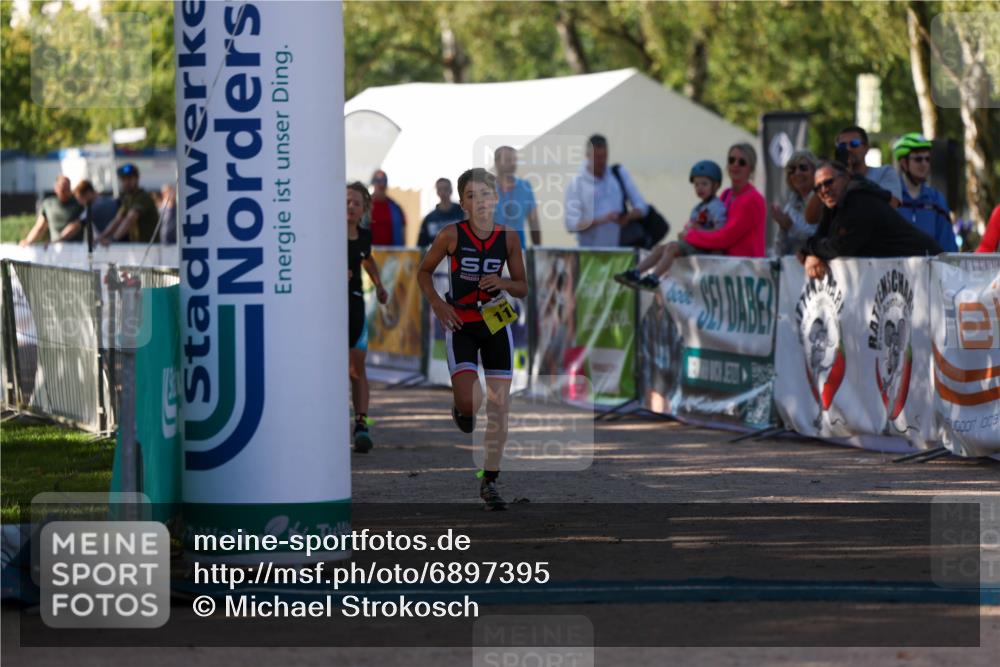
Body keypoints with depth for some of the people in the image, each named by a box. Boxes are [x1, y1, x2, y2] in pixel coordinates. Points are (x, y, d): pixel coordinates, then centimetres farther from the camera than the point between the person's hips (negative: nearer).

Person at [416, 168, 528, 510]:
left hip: (496, 324, 2)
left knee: (498, 408, 0)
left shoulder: (508, 238, -3)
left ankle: (489, 482, 11)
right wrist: (437, 303, -11)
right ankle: (461, 409, 21)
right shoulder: (452, 235, -9)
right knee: (470, 402, -19)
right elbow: (424, 271, 4)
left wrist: (502, 283, -16)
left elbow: (523, 289, 5)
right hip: (461, 326, -2)